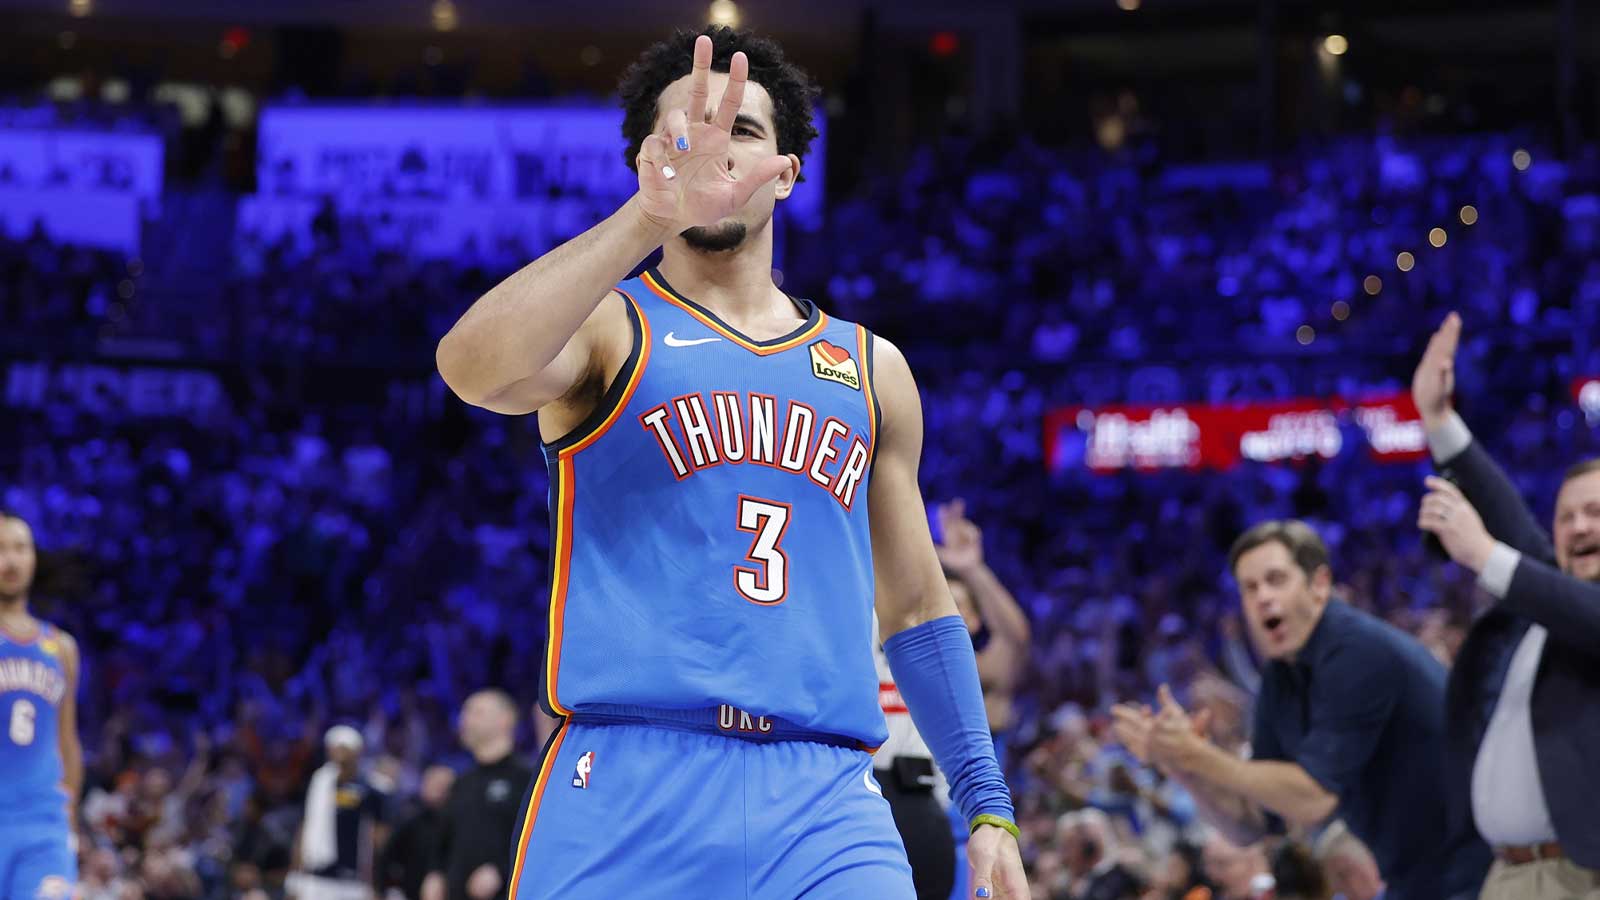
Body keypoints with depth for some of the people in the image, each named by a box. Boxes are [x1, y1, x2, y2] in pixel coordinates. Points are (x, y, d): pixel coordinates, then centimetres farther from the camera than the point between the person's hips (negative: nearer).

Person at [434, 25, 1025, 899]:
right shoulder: (608, 326, 6)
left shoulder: (870, 368, 19)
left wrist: (988, 807, 15)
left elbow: (914, 609, 24)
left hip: (823, 800, 3)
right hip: (629, 786, -3)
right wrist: (653, 213, -30)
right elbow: (473, 368, -18)